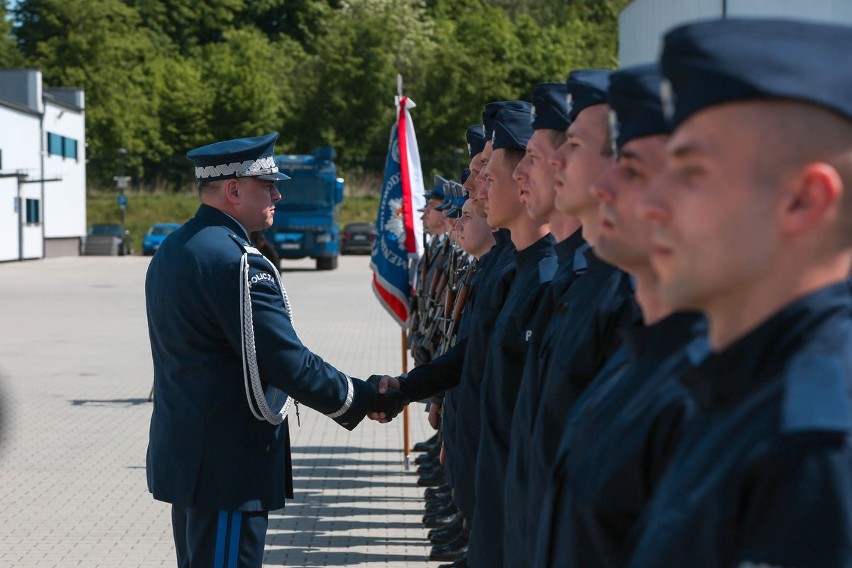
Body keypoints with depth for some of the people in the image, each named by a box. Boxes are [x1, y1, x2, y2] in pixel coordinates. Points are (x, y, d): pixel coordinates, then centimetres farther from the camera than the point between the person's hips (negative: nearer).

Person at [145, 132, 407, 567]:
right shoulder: (236, 261, -20)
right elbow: (290, 365, -21)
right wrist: (367, 398, -9)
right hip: (228, 466, -10)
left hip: (185, 456, 10)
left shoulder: (172, 250, 11)